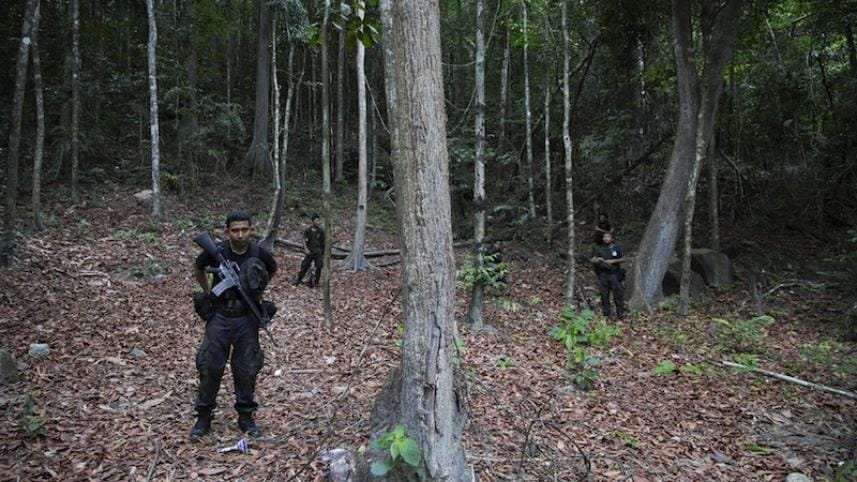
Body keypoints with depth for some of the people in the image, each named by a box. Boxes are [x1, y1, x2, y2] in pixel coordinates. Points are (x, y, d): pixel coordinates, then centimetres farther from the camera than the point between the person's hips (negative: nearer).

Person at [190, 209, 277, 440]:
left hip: (247, 319, 0)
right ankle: (203, 417, 22)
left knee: (246, 369, 7)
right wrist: (207, 292, 7)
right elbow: (198, 268, 10)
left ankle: (245, 417, 23)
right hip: (219, 317, 0)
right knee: (210, 367, 4)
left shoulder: (260, 253, -12)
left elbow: (272, 271, 12)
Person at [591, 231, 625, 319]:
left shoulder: (617, 248, 5)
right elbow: (593, 261, 5)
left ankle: (620, 313, 10)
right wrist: (597, 260, -17)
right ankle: (606, 314, 13)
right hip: (603, 275, 2)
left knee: (618, 294, -1)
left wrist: (613, 261, -12)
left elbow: (623, 259, 3)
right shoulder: (599, 248, 9)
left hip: (614, 274, -2)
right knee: (604, 295, 4)